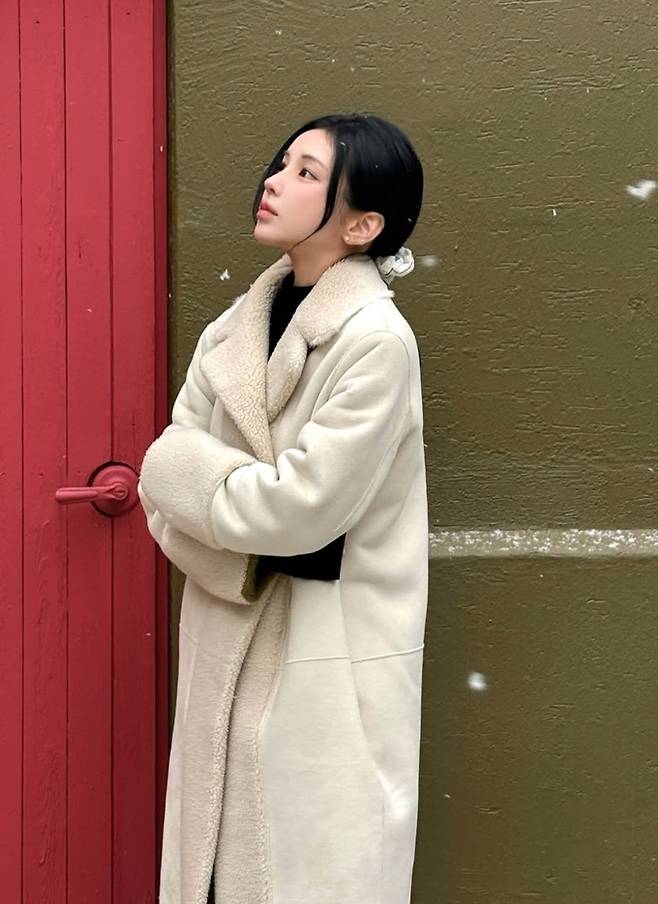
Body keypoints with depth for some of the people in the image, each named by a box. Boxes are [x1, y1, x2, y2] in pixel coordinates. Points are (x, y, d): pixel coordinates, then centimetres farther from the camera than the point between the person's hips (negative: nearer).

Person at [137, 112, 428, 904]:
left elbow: (300, 506, -20)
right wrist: (244, 562, -12)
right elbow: (165, 485, 4)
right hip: (227, 648, 7)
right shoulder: (233, 331, 6)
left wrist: (187, 468, -7)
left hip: (331, 666, -6)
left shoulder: (377, 341, -15)